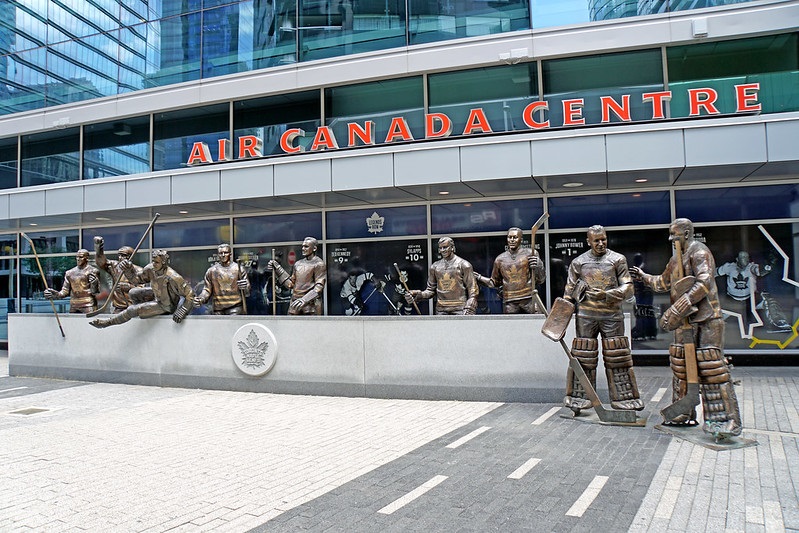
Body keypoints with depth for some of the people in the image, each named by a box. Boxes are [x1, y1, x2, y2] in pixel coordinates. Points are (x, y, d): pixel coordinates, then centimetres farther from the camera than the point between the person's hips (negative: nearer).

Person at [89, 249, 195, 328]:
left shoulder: (172, 277, -38)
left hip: (166, 305, -7)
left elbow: (190, 295, -32)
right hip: (157, 295, 7)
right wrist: (129, 270, -23)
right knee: (133, 293, 9)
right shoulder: (150, 268, -18)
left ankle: (108, 322, 13)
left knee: (134, 309, -9)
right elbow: (137, 278, -2)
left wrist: (182, 311, -38)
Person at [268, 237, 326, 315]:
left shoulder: (319, 264, -4)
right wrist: (277, 268, 12)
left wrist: (305, 299, -25)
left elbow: (319, 287, -12)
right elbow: (291, 284, 16)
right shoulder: (298, 264, 15)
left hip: (311, 305, -6)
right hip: (295, 304, 6)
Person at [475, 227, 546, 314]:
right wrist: (480, 278, 10)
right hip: (509, 303, 2)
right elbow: (495, 283, 23)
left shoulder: (530, 254, 5)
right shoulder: (500, 259, 12)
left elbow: (541, 279, 6)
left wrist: (537, 267, -13)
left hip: (529, 299, -2)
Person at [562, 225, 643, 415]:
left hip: (612, 315, 0)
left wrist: (606, 295, -19)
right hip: (586, 315, 1)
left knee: (617, 358, 3)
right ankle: (578, 399, 11)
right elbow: (569, 294, 10)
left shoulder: (618, 260, 3)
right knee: (583, 358, 2)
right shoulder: (578, 262, 6)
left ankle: (623, 399, 13)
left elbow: (628, 288, -2)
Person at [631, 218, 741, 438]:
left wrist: (677, 309, -28)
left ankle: (726, 420, -8)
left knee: (711, 369, -12)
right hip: (684, 321, 9)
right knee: (680, 365, 10)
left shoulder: (699, 252, -10)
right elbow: (663, 283, 37)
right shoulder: (676, 260, 19)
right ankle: (684, 414, 20)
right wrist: (644, 277, 44)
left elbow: (704, 283, -24)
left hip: (705, 321, -9)